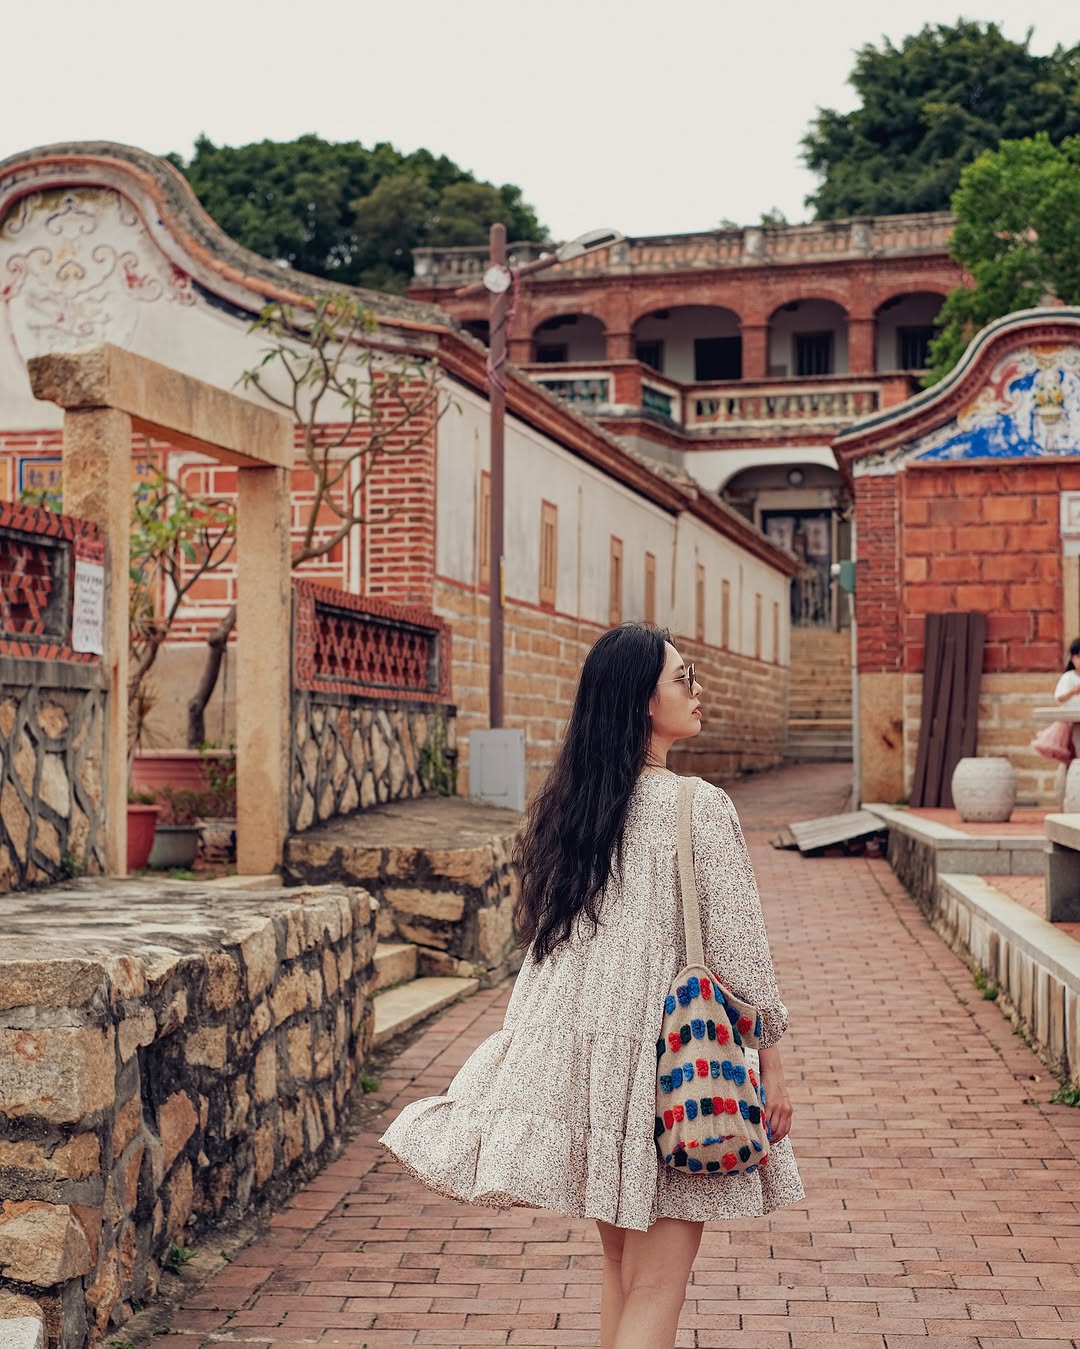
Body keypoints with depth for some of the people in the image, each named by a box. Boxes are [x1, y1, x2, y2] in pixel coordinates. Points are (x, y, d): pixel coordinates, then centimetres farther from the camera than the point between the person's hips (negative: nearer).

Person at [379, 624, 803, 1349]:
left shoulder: (564, 803, 4)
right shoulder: (699, 807, -15)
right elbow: (738, 951, -12)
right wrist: (771, 1063, -2)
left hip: (584, 1050, 7)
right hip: (672, 1055, -6)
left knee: (620, 1266, 19)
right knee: (657, 1287, 0)